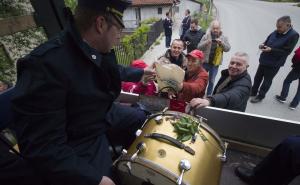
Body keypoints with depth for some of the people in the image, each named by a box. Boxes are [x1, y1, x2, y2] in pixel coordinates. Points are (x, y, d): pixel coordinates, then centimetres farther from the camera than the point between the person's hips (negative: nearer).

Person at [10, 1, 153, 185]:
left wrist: (141, 72, 25)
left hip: (105, 115, 8)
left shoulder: (101, 49, -9)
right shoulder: (45, 65, -35)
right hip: (80, 144, -7)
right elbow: (42, 147, -31)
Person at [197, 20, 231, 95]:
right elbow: (199, 47, -5)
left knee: (211, 81, 10)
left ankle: (208, 95, 24)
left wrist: (222, 43, -20)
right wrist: (206, 43, -24)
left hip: (215, 63, 1)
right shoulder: (206, 36, -1)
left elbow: (228, 48, -3)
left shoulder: (223, 38, 3)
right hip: (205, 62, -1)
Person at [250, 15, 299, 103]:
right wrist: (263, 45, -9)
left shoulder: (293, 35, -14)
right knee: (257, 77, 15)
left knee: (267, 81, 8)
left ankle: (260, 96, 23)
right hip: (264, 60, 6)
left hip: (274, 64, -6)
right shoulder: (276, 32, 0)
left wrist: (271, 50, -26)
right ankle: (253, 92, 34)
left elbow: (286, 52, -18)